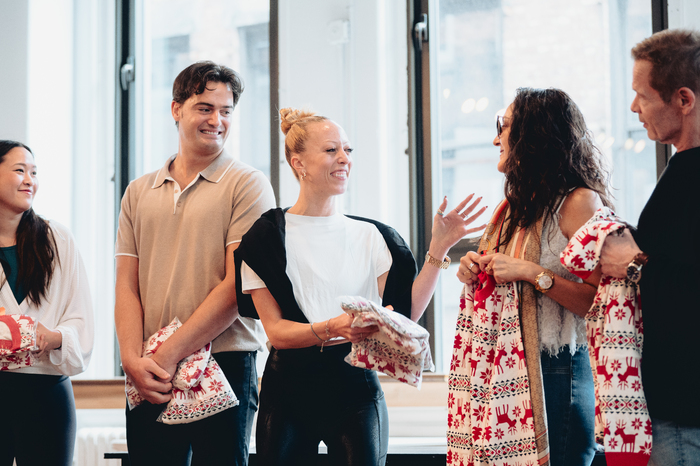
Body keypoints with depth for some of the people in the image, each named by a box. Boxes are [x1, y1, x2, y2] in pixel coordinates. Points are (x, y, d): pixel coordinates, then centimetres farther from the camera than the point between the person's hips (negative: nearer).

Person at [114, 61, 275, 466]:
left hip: (224, 368, -3)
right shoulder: (139, 193, 13)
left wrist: (170, 354, -12)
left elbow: (238, 285, -8)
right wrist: (133, 358, -8)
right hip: (149, 378, 4)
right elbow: (128, 286, 9)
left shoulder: (248, 184, 0)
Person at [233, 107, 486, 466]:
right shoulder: (268, 235, 0)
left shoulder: (369, 236, 10)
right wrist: (333, 329, -24)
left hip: (357, 387, 2)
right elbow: (276, 331, -7)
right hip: (290, 391, -2)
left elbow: (405, 314, 1)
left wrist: (438, 249, -4)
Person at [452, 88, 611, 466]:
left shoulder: (579, 201, -8)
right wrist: (474, 272, 4)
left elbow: (600, 301, -16)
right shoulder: (519, 204, 18)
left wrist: (532, 273, -20)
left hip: (557, 374, -7)